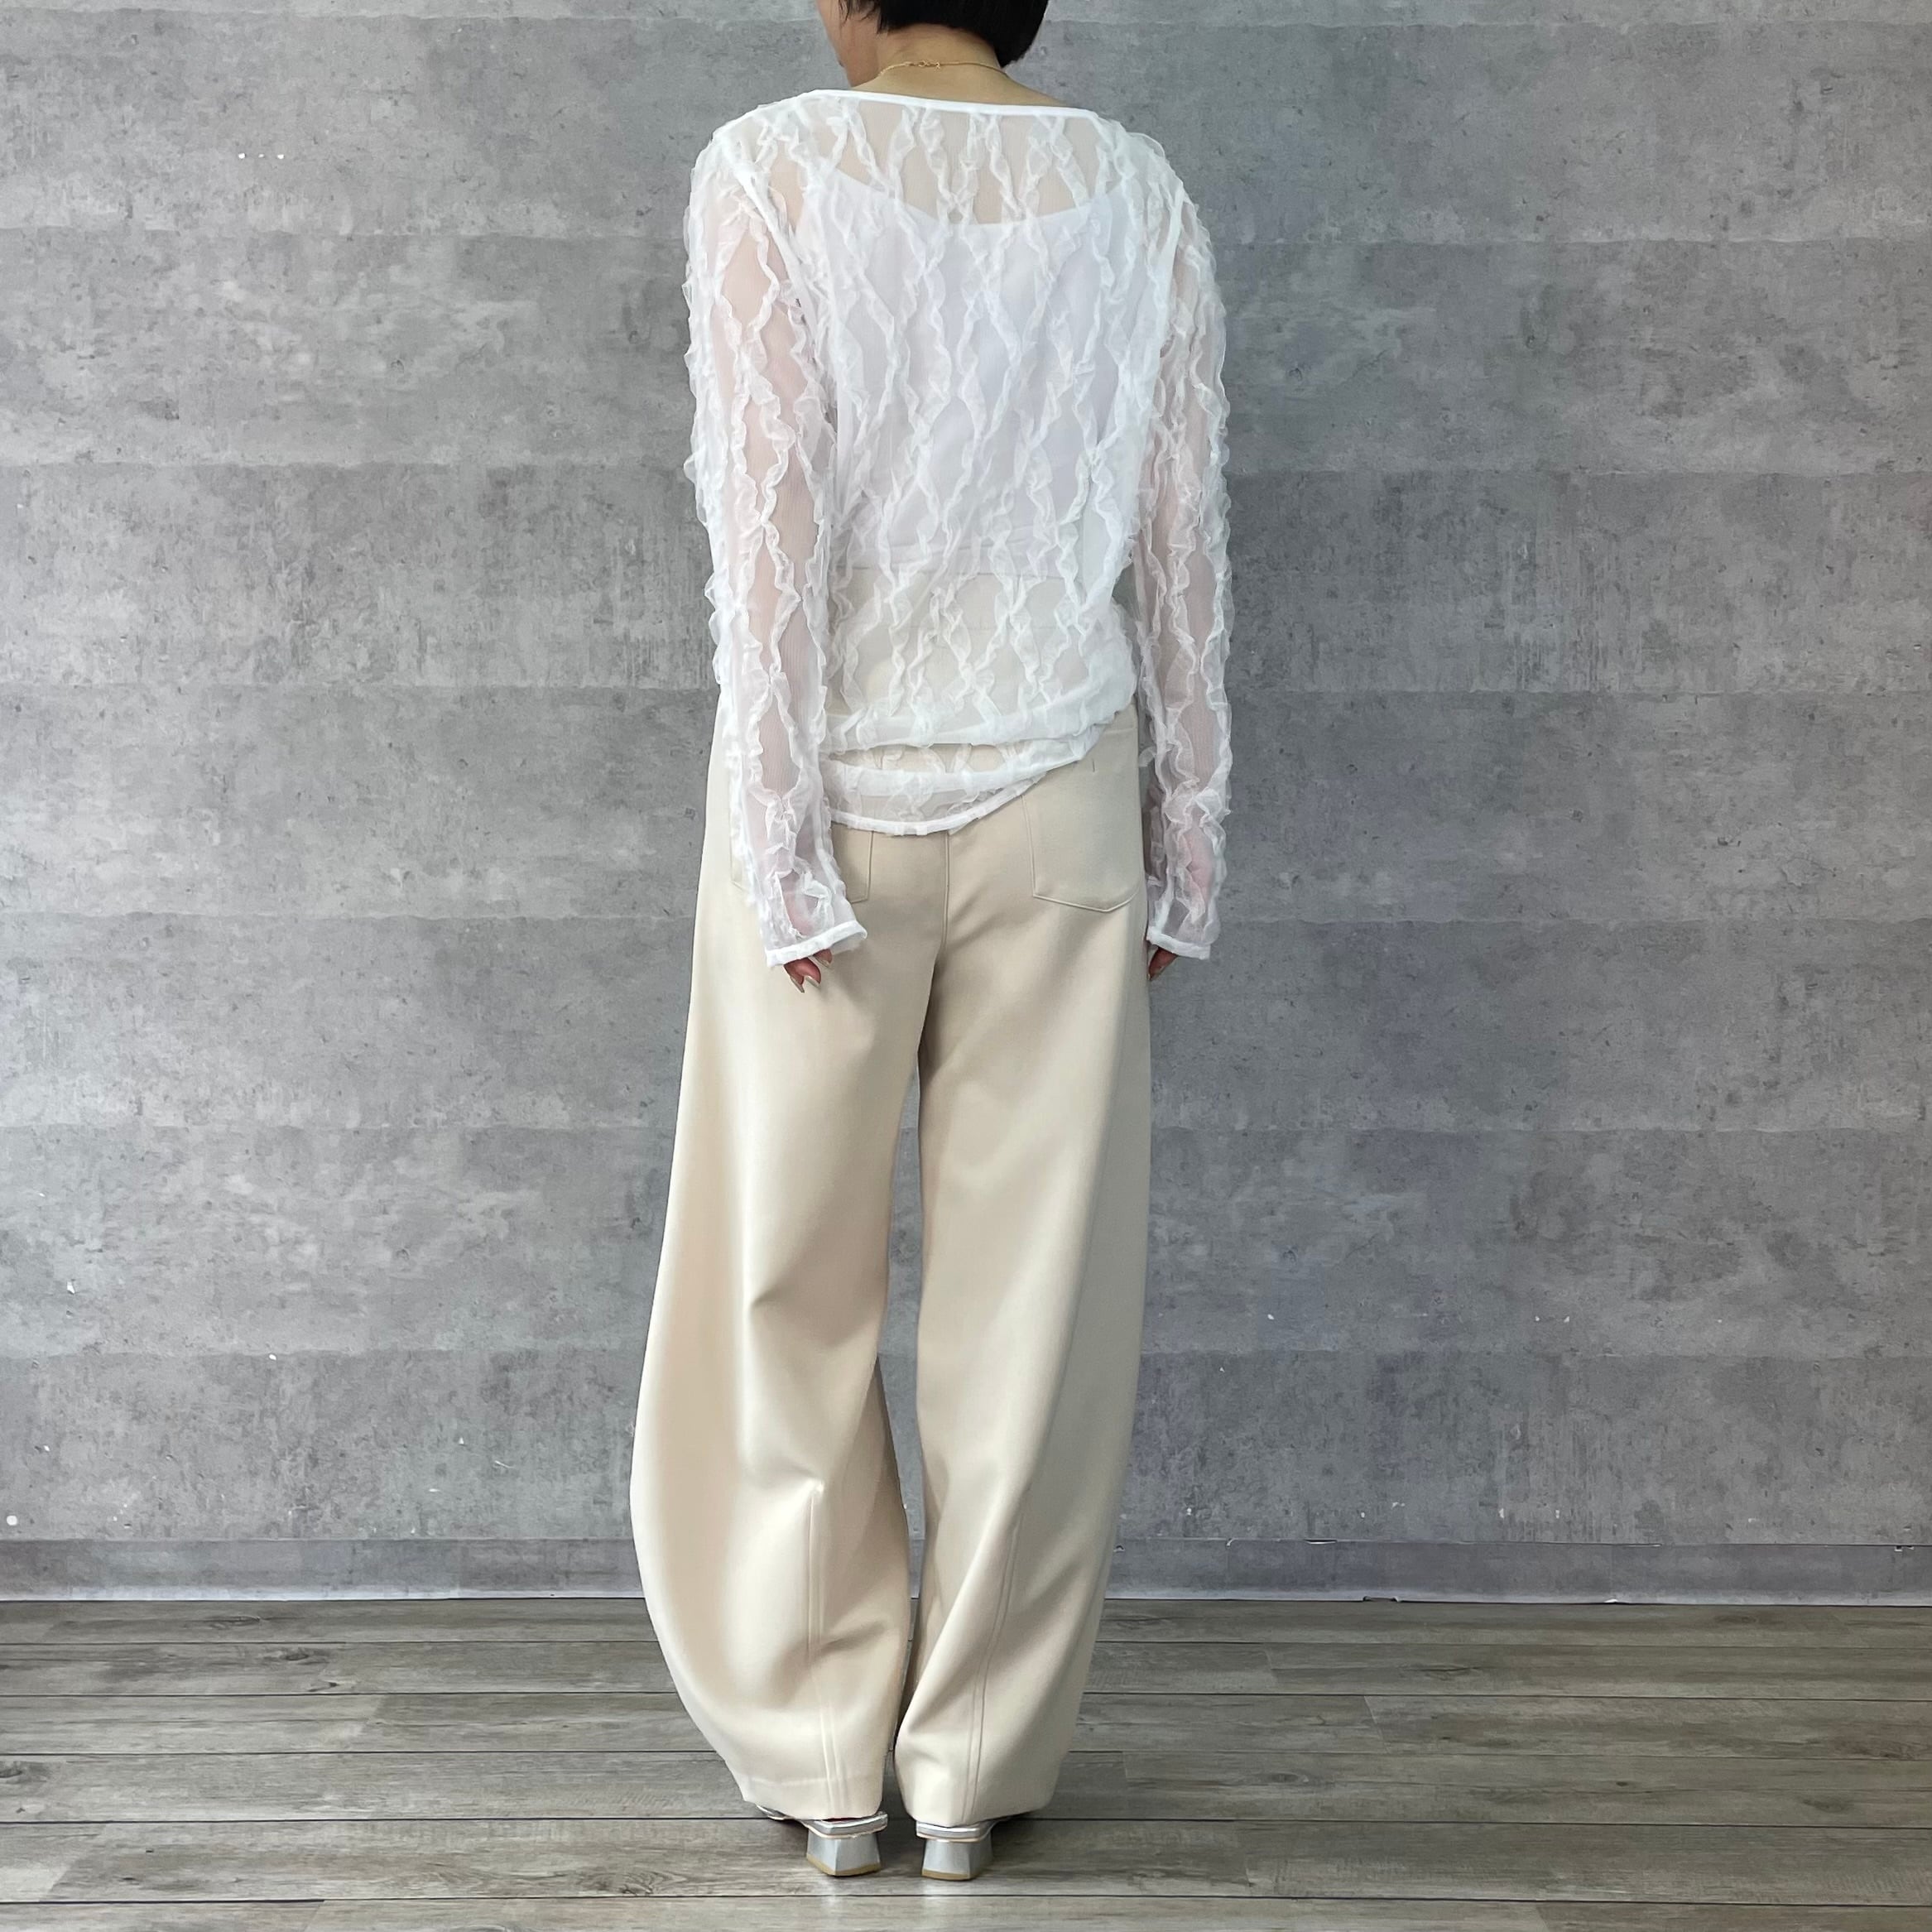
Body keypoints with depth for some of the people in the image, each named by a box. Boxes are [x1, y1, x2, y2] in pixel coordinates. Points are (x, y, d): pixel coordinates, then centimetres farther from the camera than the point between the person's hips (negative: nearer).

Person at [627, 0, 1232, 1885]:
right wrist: (1187, 846, 9)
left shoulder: (771, 170, -8)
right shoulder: (1139, 193, 2)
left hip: (842, 801, -2)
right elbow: (1184, 548, 2)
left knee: (790, 1286, 10)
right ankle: (974, 1768, 18)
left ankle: (824, 1761, 19)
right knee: (1032, 1289, 8)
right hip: (1053, 805, 3)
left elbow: (766, 529, -13)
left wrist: (782, 852, -10)